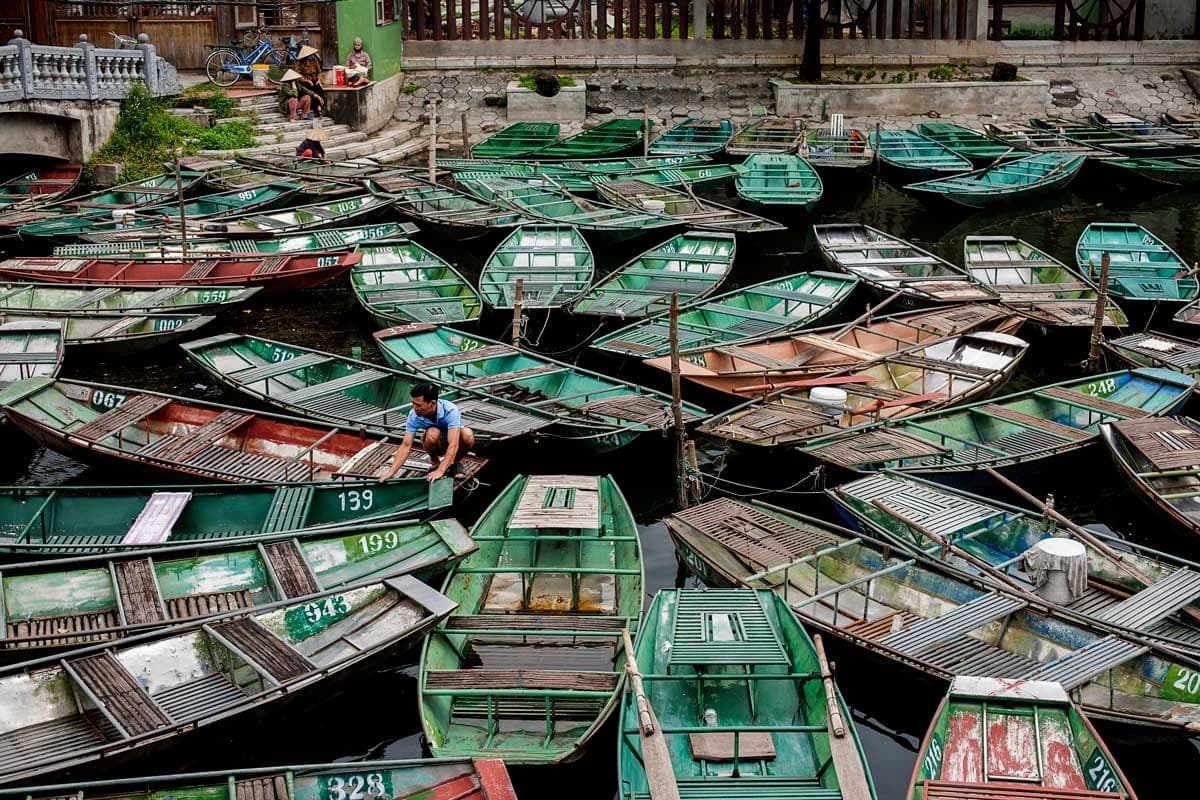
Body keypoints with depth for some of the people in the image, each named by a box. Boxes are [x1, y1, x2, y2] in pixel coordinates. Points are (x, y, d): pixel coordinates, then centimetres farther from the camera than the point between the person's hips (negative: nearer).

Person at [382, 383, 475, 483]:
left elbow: (453, 445, -41)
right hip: (436, 444, 1)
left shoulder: (450, 411, -34)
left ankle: (454, 463, -5)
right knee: (433, 433, -35)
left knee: (467, 435, -36)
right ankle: (435, 463, -5)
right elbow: (406, 445, -22)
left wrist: (440, 471, -49)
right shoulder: (414, 416, -25)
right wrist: (391, 473, -30)